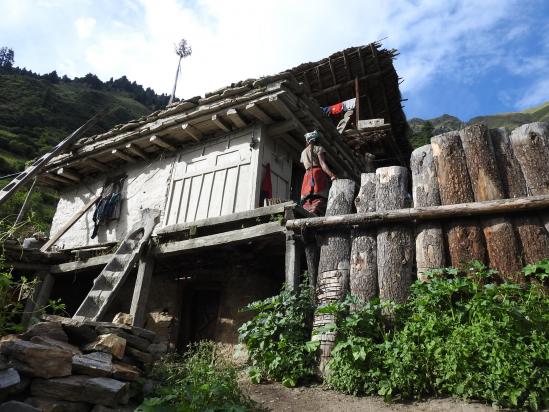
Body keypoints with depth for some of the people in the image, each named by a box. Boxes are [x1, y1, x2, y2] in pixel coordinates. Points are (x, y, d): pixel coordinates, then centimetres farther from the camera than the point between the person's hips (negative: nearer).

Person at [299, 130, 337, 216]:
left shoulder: (303, 152, 24)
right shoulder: (319, 148, 5)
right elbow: (323, 164, -9)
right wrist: (332, 175, -18)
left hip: (307, 176, 5)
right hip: (318, 174, -5)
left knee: (307, 203, -1)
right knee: (320, 200, -15)